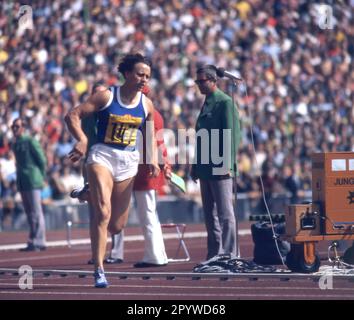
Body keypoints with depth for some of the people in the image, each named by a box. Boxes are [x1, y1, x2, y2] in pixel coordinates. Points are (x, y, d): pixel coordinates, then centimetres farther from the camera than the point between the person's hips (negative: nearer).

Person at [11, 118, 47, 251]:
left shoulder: (31, 142, -5)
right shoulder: (15, 145, 17)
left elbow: (42, 160, -5)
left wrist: (40, 177, -1)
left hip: (32, 181, -8)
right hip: (22, 183, 8)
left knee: (36, 212, -7)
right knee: (29, 213, 8)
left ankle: (38, 242, -8)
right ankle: (33, 242, 11)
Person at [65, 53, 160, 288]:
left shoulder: (146, 105, 5)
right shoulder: (106, 97, -7)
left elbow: (150, 136, 17)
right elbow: (73, 115, -8)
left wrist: (153, 160, -1)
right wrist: (82, 140, -24)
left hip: (128, 162, 4)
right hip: (102, 156, -4)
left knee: (117, 225, 6)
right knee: (103, 213, -20)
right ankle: (99, 270, -17)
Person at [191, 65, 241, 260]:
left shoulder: (225, 102, -7)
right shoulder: (206, 104, 18)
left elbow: (232, 135, -13)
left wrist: (227, 165, -19)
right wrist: (195, 166, 16)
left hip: (220, 169, -9)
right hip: (206, 168, 9)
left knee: (225, 213, -6)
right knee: (209, 213, 10)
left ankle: (229, 254, -5)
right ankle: (214, 253, 14)